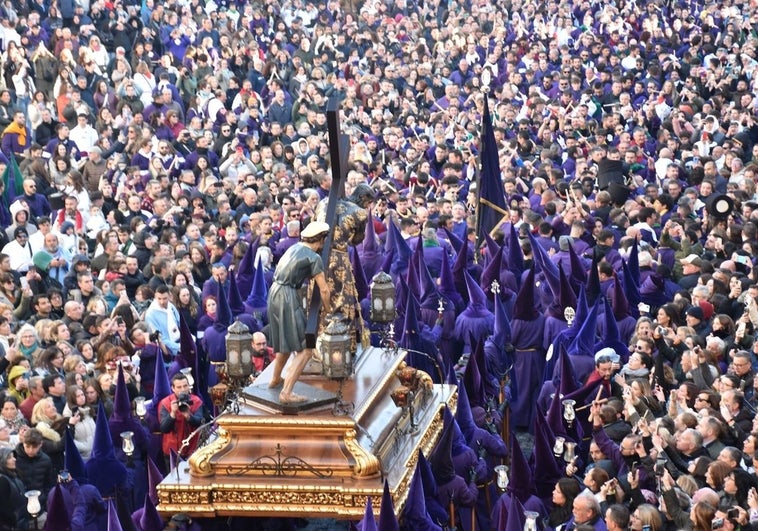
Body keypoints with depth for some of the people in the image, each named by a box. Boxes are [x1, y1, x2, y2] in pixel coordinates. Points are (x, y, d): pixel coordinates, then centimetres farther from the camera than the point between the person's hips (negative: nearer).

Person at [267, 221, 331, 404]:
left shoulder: (295, 247, 15)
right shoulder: (313, 257, -9)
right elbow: (324, 289, -7)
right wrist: (327, 310, 9)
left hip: (274, 293, 9)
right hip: (288, 298, -9)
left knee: (285, 343, 29)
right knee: (304, 349, -7)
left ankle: (275, 379, 46)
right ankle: (286, 393, -16)